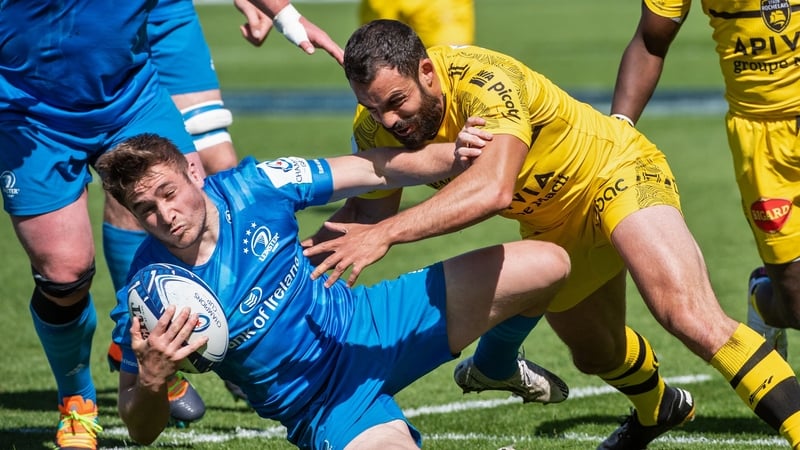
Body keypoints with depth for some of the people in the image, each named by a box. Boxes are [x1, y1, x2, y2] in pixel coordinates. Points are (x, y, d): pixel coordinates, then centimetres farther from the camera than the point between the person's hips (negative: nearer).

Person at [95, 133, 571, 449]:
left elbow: (376, 170, -5)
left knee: (546, 265, -5)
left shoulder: (254, 187, -16)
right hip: (330, 410, -3)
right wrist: (151, 381, -37)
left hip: (363, 324, 3)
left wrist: (452, 154, -20)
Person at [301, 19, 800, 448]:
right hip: (554, 226, 8)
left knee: (690, 316, -29)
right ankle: (659, 409, 58)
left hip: (618, 174, -8)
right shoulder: (378, 126, -19)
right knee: (596, 354, 26)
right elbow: (370, 209, -5)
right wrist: (301, 263, -24)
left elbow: (493, 187, -55)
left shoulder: (484, 80, -39)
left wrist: (385, 233, -59)